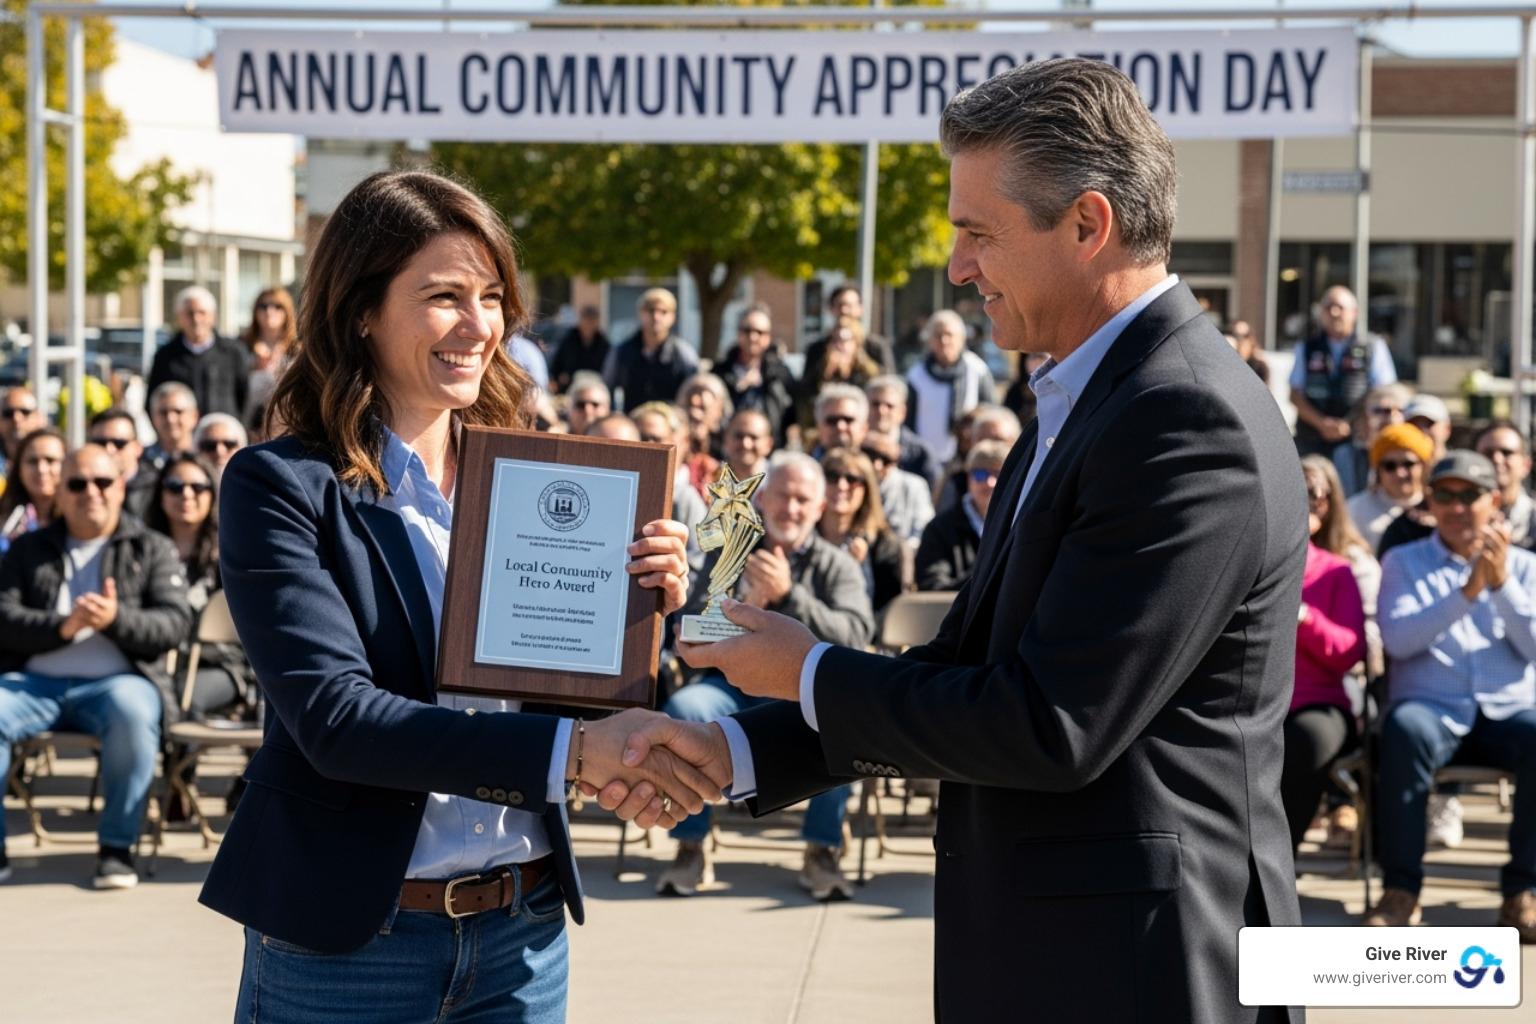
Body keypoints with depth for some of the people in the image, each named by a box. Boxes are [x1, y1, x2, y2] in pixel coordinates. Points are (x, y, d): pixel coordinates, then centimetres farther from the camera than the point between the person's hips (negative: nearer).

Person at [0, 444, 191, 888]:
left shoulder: (152, 549, 15)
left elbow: (174, 622, 2)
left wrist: (117, 620, -17)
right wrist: (62, 626, -13)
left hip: (114, 681, -2)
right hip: (36, 680, 2)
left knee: (132, 710, -38)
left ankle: (117, 847, -23)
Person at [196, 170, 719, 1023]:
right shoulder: (279, 487, -8)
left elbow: (582, 697, 9)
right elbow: (333, 713, -20)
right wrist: (569, 750, -29)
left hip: (522, 938, 4)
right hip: (343, 947, -4)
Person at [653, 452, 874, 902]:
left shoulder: (837, 566, 9)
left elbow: (855, 636, -9)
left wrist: (788, 595, -20)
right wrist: (746, 605, -16)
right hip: (734, 685, 1)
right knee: (682, 709, -32)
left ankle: (822, 852, -20)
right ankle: (691, 850, -19)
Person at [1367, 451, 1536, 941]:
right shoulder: (1403, 562, 14)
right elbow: (1398, 639, -4)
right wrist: (1467, 590, -12)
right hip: (1433, 709, -1)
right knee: (1406, 730, -37)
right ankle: (1400, 889, -25)